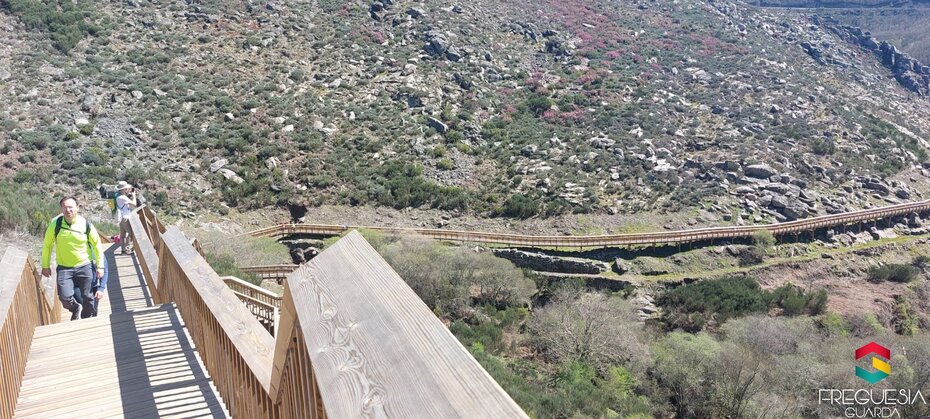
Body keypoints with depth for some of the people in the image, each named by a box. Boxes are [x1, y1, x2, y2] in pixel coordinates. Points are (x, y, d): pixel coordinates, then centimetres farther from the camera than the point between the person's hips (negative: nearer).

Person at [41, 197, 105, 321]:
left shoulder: (86, 225, -9)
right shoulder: (55, 225, -9)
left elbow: (97, 245, 1)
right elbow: (47, 245, 5)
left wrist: (100, 266, 1)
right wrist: (45, 266, 8)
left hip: (85, 266, 0)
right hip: (64, 267, 0)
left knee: (88, 298, 8)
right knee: (65, 297, -14)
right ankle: (75, 309, 22)